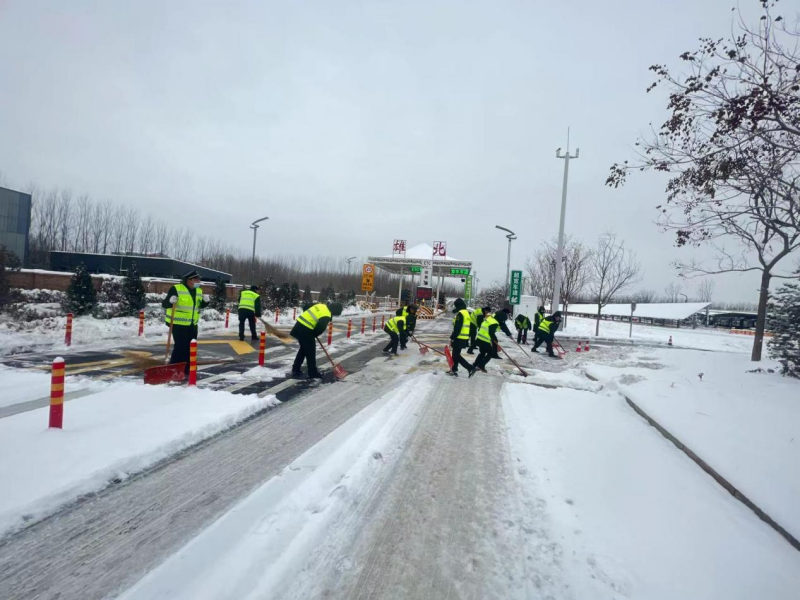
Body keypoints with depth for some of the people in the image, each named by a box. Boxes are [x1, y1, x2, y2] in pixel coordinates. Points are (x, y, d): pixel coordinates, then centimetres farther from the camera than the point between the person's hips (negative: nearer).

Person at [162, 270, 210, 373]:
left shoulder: (199, 291, 9)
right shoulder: (176, 289, -13)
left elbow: (199, 306, 20)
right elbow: (164, 304, -11)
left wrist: (205, 301, 0)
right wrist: (170, 301, -33)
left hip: (192, 324, 7)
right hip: (178, 324, -7)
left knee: (190, 347, 13)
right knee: (180, 347, -10)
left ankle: (186, 368, 26)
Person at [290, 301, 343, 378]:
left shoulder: (320, 305, 10)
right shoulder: (326, 316, -17)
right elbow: (320, 328, -16)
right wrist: (313, 335, 5)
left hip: (300, 325, 9)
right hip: (305, 330, -9)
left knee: (303, 349, 21)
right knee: (310, 351, 3)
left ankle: (296, 370, 28)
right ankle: (313, 373, 12)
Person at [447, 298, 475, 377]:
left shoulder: (460, 314, -15)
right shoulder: (468, 313, 14)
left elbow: (457, 328, -21)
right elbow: (471, 327, 18)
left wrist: (452, 338, -15)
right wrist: (468, 339, 23)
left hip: (459, 338, -9)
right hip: (465, 338, 9)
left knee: (456, 355, -2)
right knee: (456, 354, 17)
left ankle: (470, 368, -4)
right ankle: (454, 370, 22)